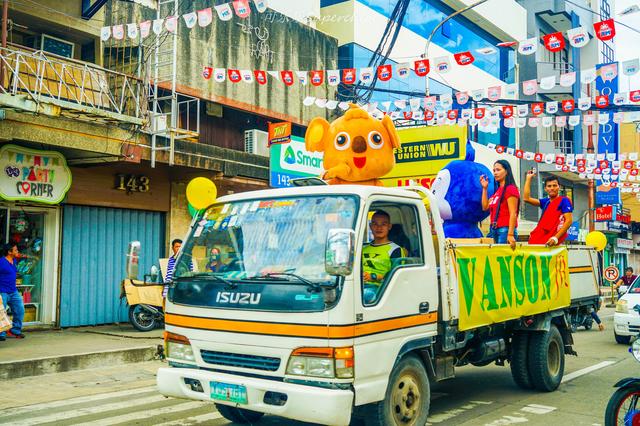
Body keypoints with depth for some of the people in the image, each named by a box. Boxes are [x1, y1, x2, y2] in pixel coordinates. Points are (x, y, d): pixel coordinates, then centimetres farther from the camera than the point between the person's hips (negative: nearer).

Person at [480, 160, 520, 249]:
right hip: (494, 230, 8)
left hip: (505, 230, -8)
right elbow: (485, 207, 18)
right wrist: (484, 188, 14)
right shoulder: (498, 190, 18)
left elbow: (513, 214, -14)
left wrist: (510, 234, -22)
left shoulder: (510, 189, -7)